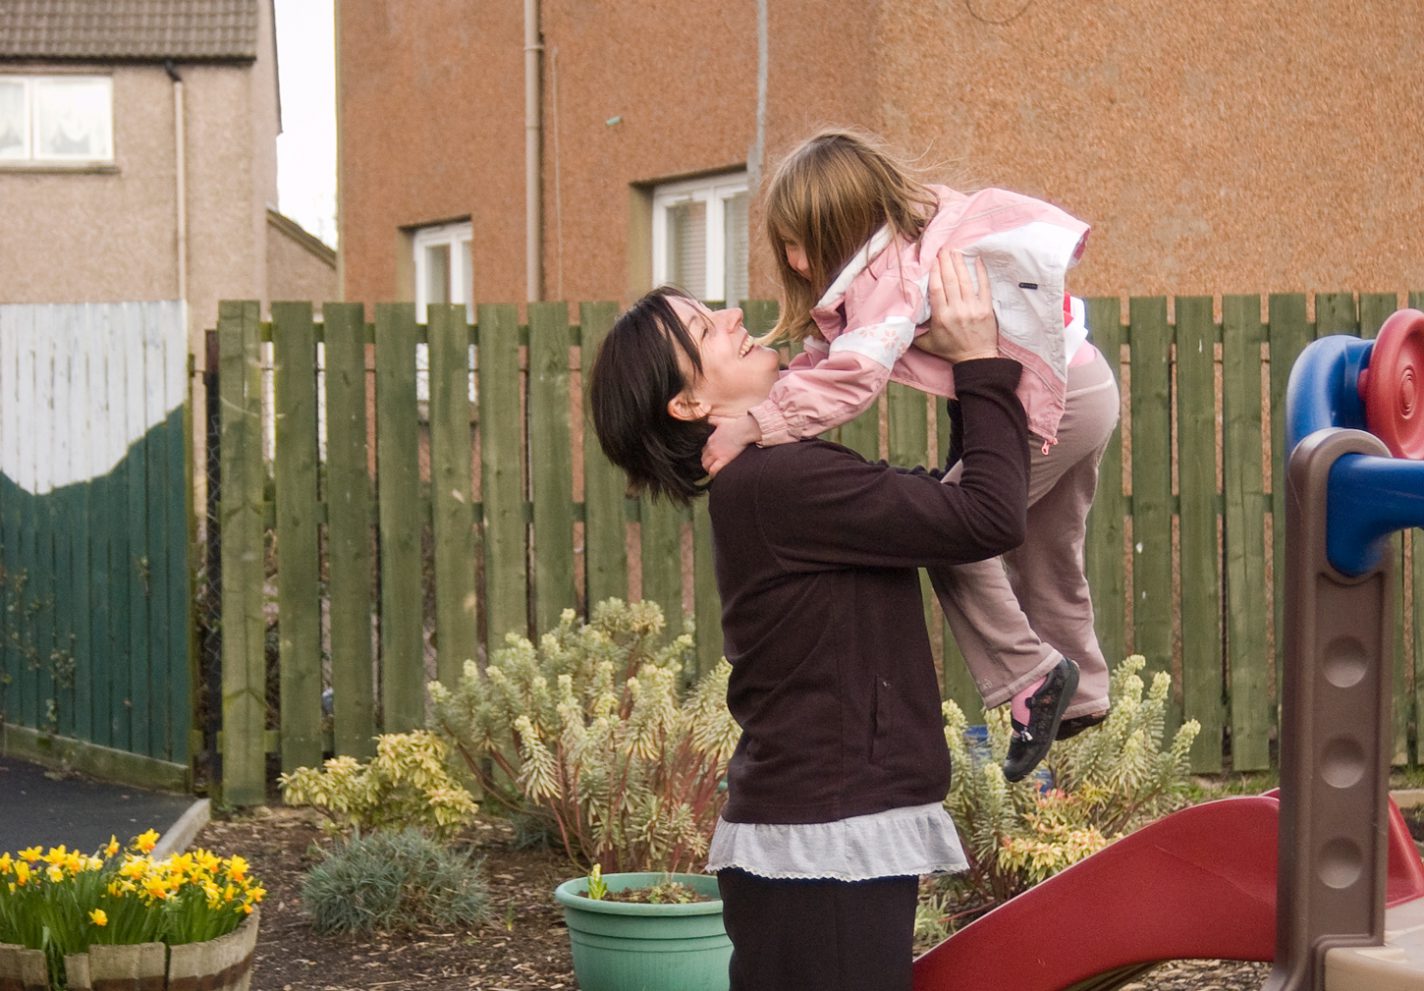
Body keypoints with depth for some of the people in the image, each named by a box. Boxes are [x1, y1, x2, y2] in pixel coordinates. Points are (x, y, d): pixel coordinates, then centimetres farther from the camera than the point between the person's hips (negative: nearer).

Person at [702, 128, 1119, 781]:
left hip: (1049, 403, -11)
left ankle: (1030, 677, -5)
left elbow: (853, 374, -38)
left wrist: (753, 426, -39)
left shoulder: (892, 273, -23)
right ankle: (1080, 698, 36)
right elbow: (827, 354, 8)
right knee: (1046, 562, 22)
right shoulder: (909, 241, 8)